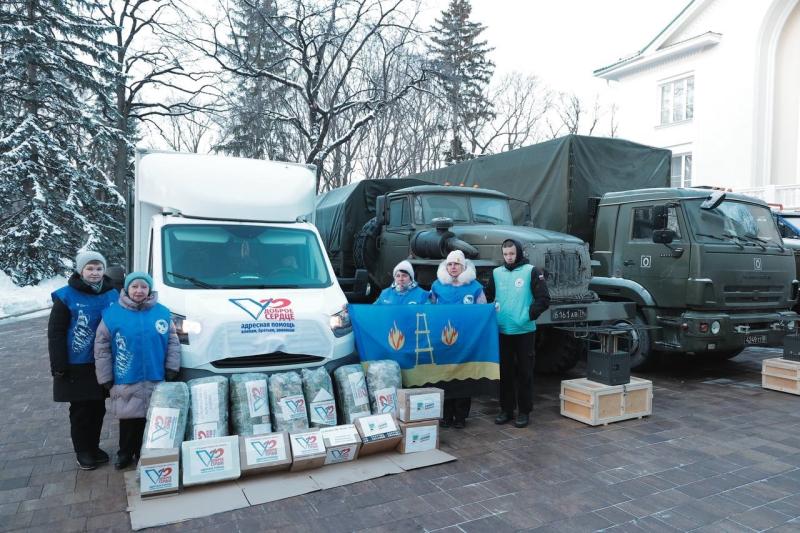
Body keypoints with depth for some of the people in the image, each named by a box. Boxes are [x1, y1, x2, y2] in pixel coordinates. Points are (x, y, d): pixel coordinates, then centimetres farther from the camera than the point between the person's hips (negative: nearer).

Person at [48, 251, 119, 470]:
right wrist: (59, 365, -13)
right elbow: (55, 333, -9)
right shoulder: (66, 296, -10)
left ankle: (94, 447, 31)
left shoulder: (112, 295, 0)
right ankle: (83, 452, 24)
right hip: (77, 366, -3)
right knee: (81, 410, 8)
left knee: (98, 408, 14)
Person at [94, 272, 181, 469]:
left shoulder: (162, 312, 2)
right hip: (125, 381, -1)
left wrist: (172, 367, 2)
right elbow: (102, 348, 1)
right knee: (128, 419, 9)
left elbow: (173, 342, 7)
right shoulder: (112, 314, -3)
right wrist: (105, 377, 0)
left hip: (156, 379, 1)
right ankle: (125, 453, 28)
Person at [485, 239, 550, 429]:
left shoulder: (531, 271, -4)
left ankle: (524, 411, 15)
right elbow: (488, 297, 14)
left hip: (524, 331, -3)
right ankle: (506, 409, 22)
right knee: (504, 371, 10)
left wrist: (529, 315, -15)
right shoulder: (496, 273, 7)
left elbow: (544, 299, -6)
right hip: (502, 331, 3)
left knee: (524, 372, 4)